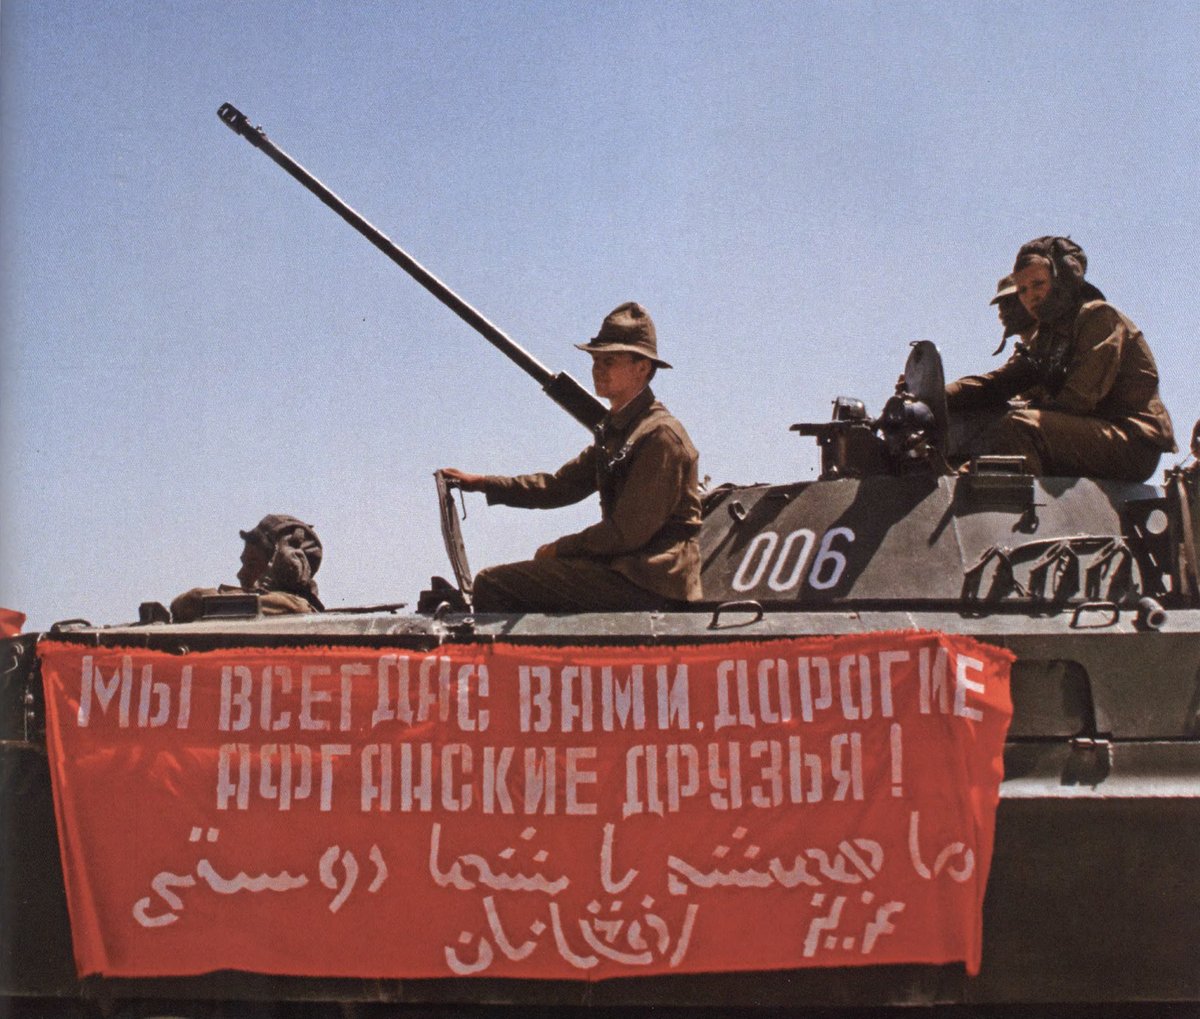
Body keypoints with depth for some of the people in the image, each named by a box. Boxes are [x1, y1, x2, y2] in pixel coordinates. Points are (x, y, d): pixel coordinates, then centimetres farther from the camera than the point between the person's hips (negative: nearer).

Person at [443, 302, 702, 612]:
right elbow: (562, 485, 18)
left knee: (493, 586, -14)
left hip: (647, 583, -10)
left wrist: (559, 548, -8)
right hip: (622, 568, 10)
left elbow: (627, 533, -19)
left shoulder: (659, 435, -15)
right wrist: (481, 483, 11)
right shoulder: (615, 430, 16)